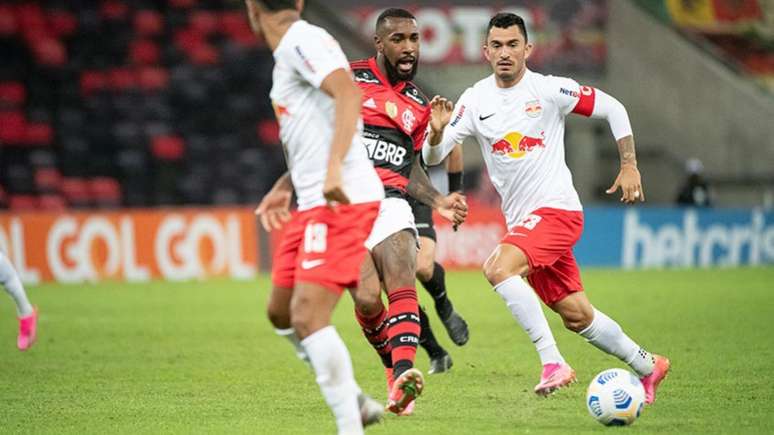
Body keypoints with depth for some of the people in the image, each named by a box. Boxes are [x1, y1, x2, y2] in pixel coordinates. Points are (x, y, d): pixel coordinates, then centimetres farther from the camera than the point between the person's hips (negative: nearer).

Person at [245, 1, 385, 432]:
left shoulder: (301, 40, -8)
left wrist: (334, 168, -32)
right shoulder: (292, 48, 21)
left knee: (308, 316, -18)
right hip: (315, 204, 10)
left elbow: (349, 93, -24)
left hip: (342, 200, -10)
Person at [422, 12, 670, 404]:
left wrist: (629, 166, -3)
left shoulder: (549, 90, -8)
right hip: (521, 220, 6)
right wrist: (437, 132, -25)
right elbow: (432, 157, -3)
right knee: (576, 315, 12)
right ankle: (648, 366, 31)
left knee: (498, 268, -29)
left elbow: (613, 109, 1)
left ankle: (552, 362, -25)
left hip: (556, 209, -6)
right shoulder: (475, 100, 2)